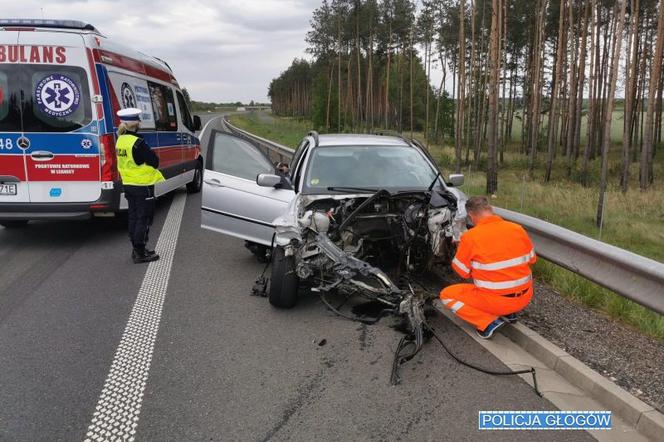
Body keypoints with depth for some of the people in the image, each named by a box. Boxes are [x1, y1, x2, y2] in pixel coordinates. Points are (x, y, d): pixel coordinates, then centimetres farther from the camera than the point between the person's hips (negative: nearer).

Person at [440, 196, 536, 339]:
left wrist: (461, 248, 13)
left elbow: (463, 272, -3)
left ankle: (488, 323, -3)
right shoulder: (518, 229, -3)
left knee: (446, 295, 10)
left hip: (496, 301, -5)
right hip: (525, 297, 5)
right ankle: (509, 313, 18)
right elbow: (531, 260, 11)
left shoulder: (470, 236, -15)